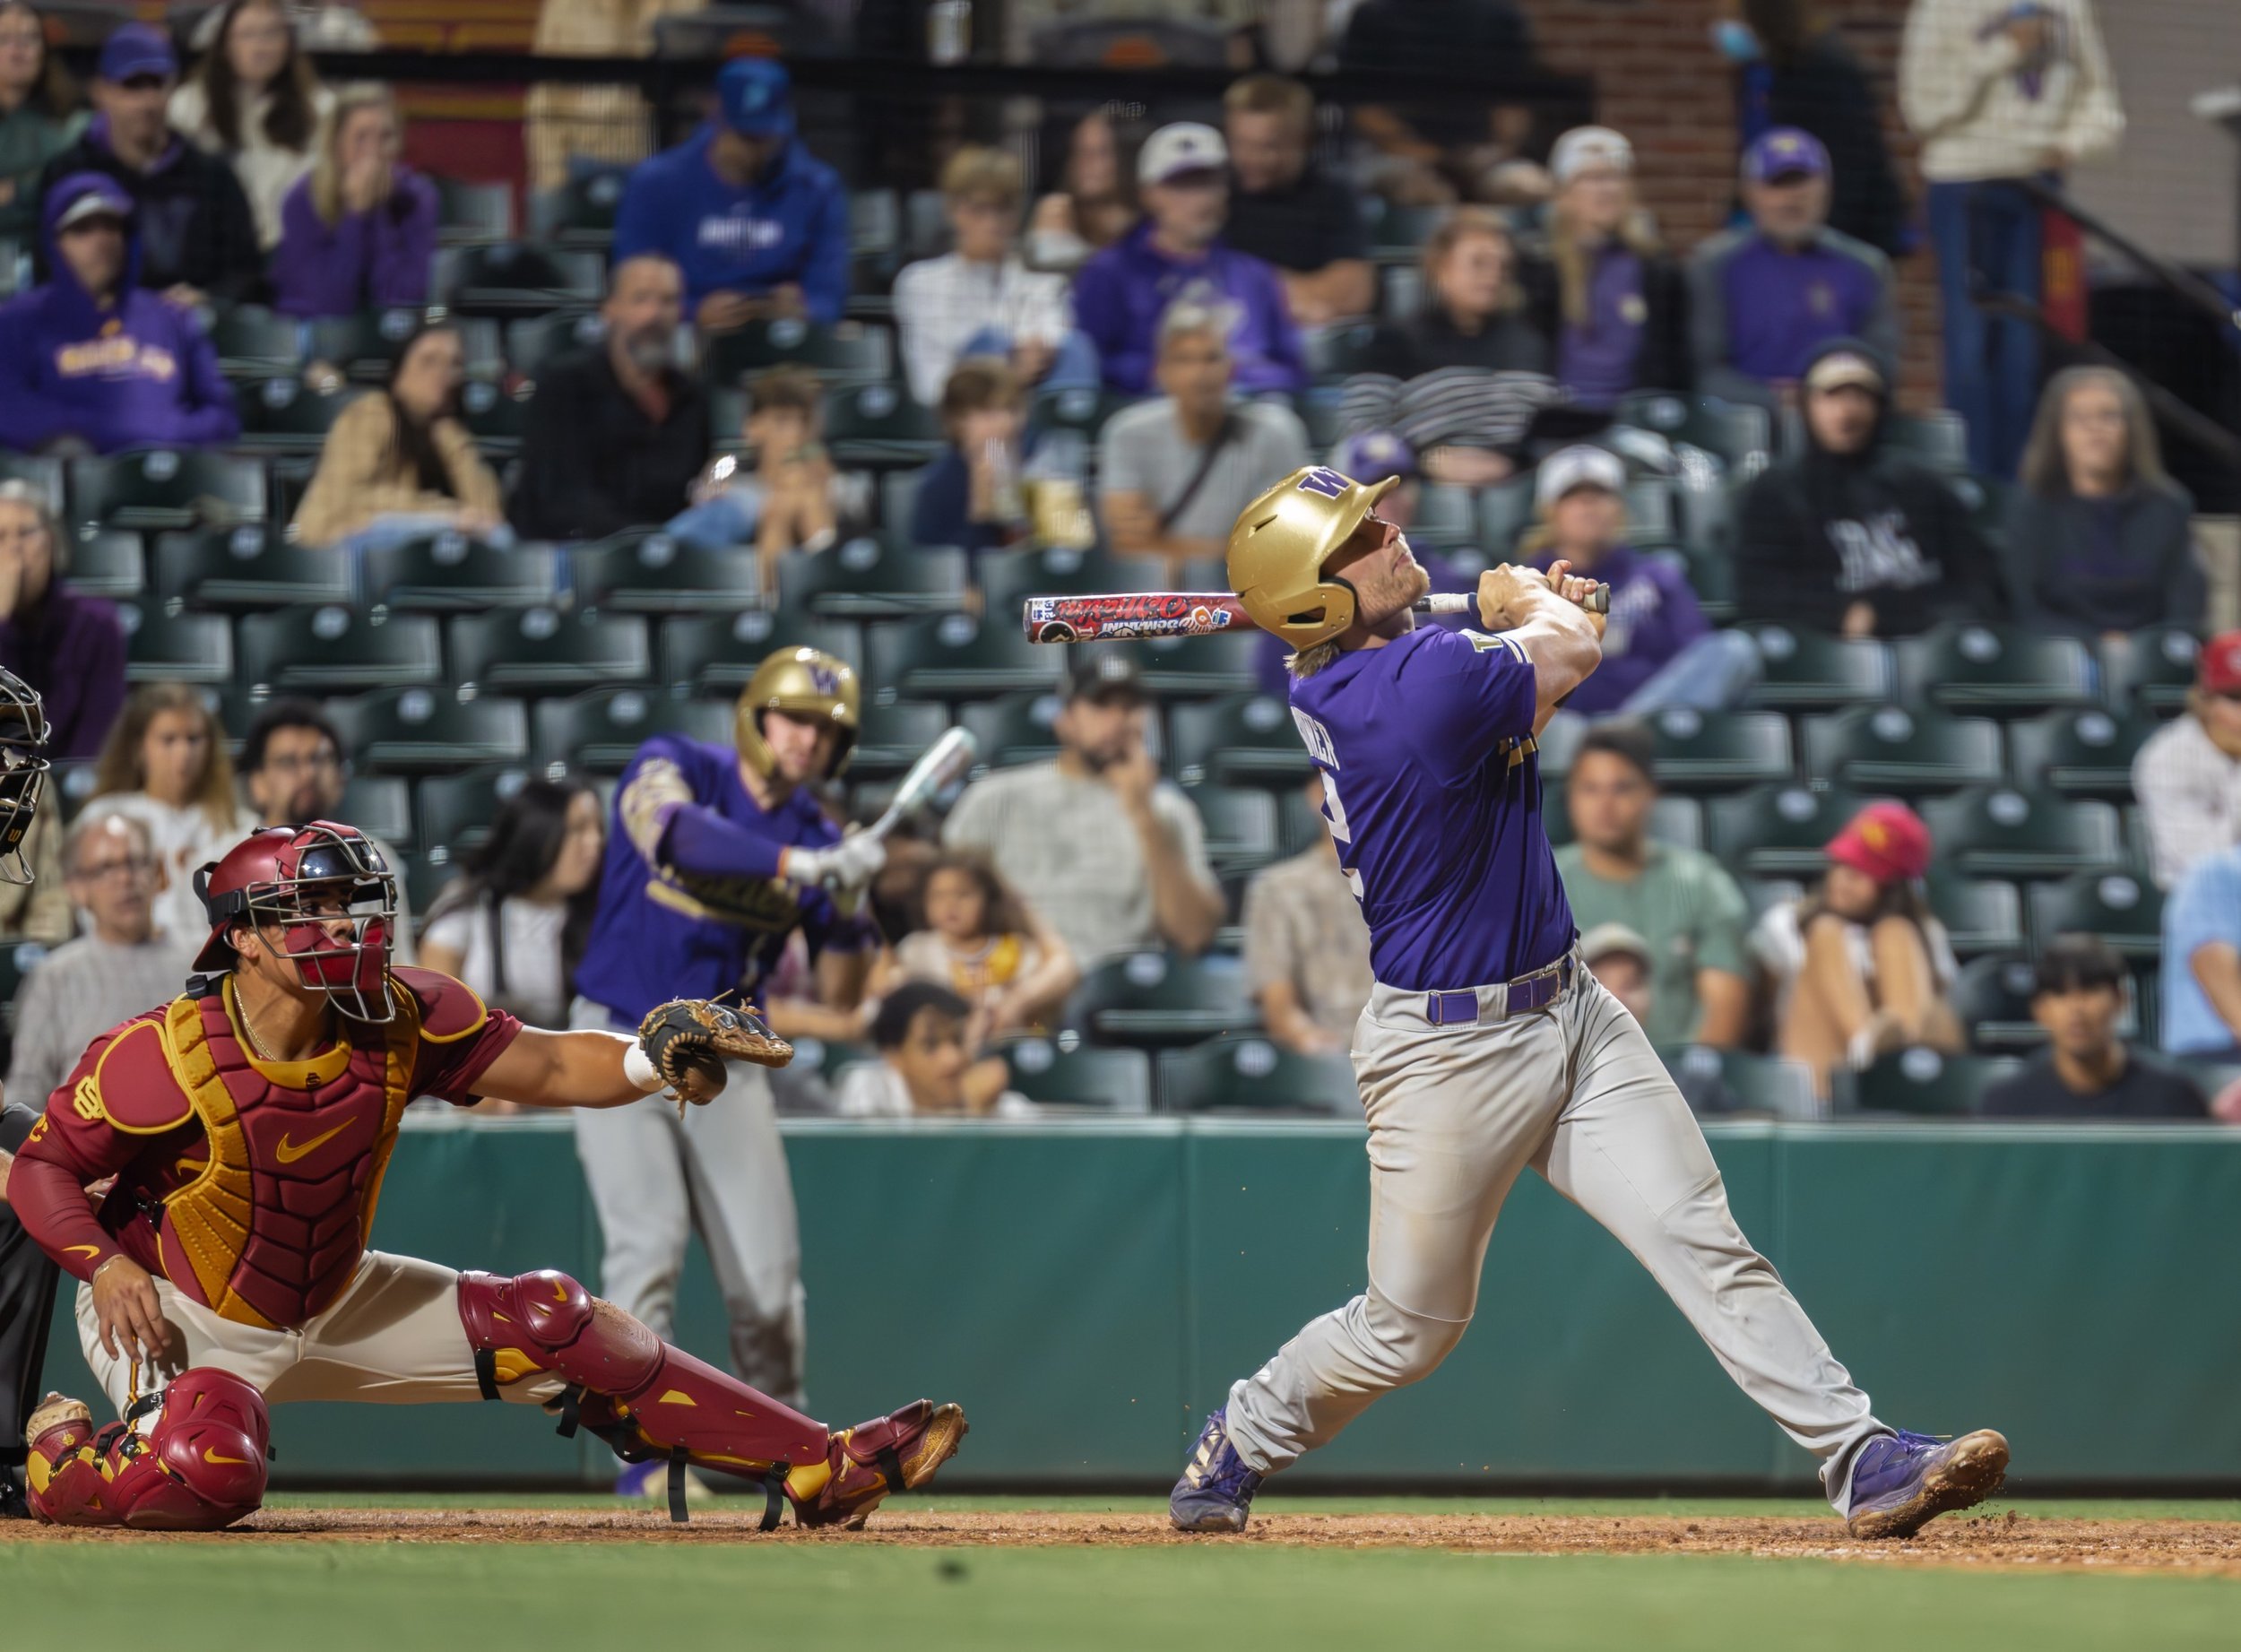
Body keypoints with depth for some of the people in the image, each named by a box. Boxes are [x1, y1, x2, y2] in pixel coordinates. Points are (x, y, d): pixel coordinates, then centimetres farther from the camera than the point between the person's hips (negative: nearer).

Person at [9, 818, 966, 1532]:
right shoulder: (163, 1057, -26)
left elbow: (544, 1067, -11)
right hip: (182, 1316, -6)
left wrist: (649, 1061, -31)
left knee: (550, 1325, -2)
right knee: (208, 1472, -36)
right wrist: (106, 1267, -31)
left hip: (337, 1304, 6)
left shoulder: (401, 1024, -13)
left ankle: (815, 1469, 3)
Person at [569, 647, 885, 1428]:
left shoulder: (815, 837, 3)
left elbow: (841, 996, 2)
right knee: (650, 1245, -16)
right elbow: (674, 835, -33)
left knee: (768, 1272, 0)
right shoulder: (673, 767, -8)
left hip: (725, 1063, 4)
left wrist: (848, 909, -17)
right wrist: (805, 865, -37)